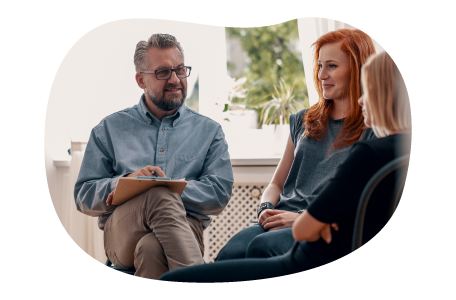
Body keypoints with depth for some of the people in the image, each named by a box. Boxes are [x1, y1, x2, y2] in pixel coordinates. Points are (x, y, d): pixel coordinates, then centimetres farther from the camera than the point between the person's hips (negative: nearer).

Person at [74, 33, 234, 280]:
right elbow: (83, 197, 10)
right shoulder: (109, 129, 16)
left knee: (151, 248, -39)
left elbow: (220, 194, 4)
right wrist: (128, 181, -10)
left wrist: (163, 186, -10)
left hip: (185, 228, 0)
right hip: (120, 234, 1)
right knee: (160, 195, -36)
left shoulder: (208, 130, 17)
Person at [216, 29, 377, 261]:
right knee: (229, 253, -29)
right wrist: (266, 209, 3)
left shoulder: (375, 129, 4)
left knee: (263, 246, -37)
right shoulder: (304, 121, 24)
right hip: (283, 223, 5)